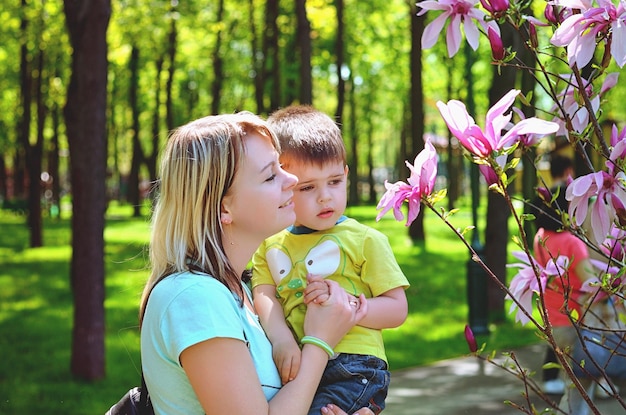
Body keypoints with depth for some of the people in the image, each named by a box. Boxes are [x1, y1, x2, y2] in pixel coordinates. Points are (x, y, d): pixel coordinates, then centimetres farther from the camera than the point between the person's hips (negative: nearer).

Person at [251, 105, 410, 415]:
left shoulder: (365, 240, 7)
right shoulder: (270, 246, 17)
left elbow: (397, 310, 3)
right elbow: (264, 296, 1)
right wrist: (281, 339, -18)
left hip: (352, 368, -4)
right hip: (293, 367, 4)